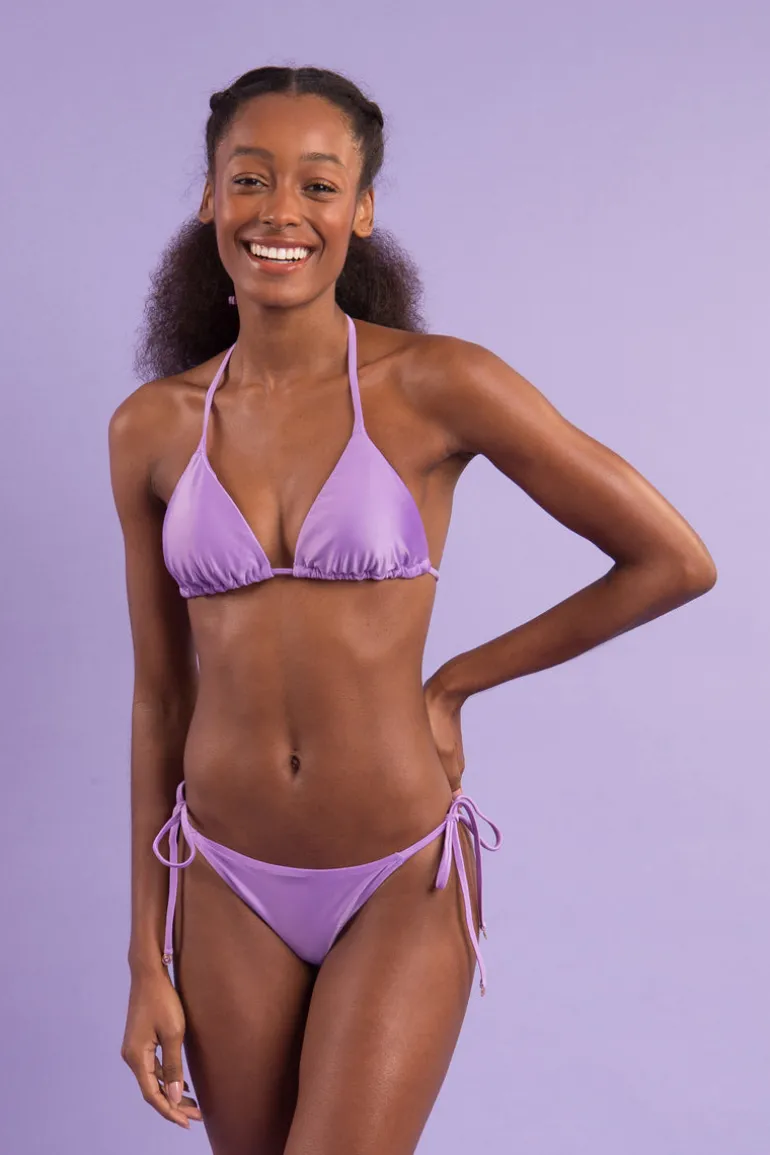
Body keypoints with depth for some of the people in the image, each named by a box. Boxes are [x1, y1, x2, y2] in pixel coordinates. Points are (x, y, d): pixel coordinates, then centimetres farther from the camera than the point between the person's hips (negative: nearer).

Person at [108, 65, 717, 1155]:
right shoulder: (151, 427, -1)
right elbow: (160, 695, 4)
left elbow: (675, 561, -6)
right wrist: (148, 959, 5)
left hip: (403, 884, -3)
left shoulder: (437, 384, -11)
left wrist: (454, 680, -3)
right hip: (228, 884, 3)